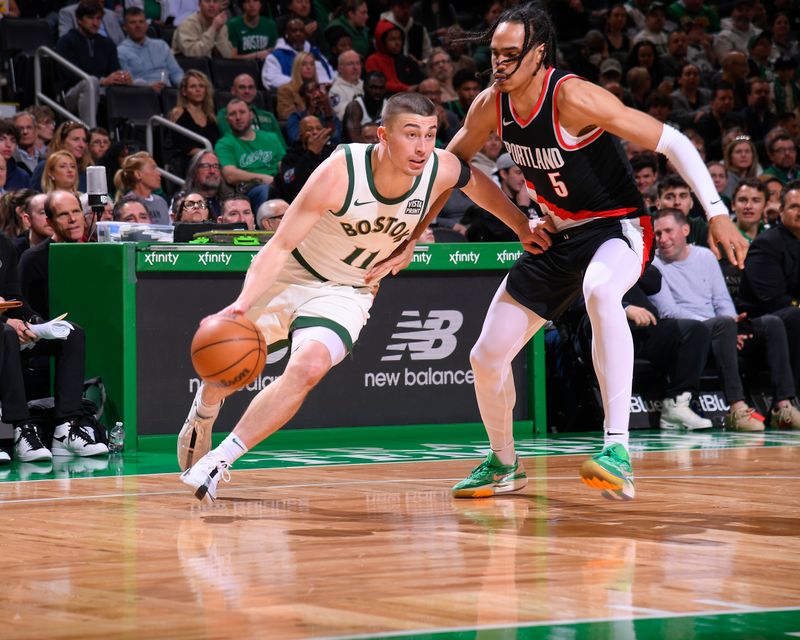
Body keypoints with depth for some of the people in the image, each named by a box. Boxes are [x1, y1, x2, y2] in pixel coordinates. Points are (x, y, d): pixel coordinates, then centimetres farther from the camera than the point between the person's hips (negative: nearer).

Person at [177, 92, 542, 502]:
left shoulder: (441, 170, -21)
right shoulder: (341, 172, -32)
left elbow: (477, 182, 5)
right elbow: (280, 245, -32)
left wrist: (522, 227, 12)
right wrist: (244, 303, -45)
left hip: (345, 293, 2)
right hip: (289, 274, -1)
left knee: (308, 368, -26)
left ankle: (219, 461, -16)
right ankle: (203, 413, 47)